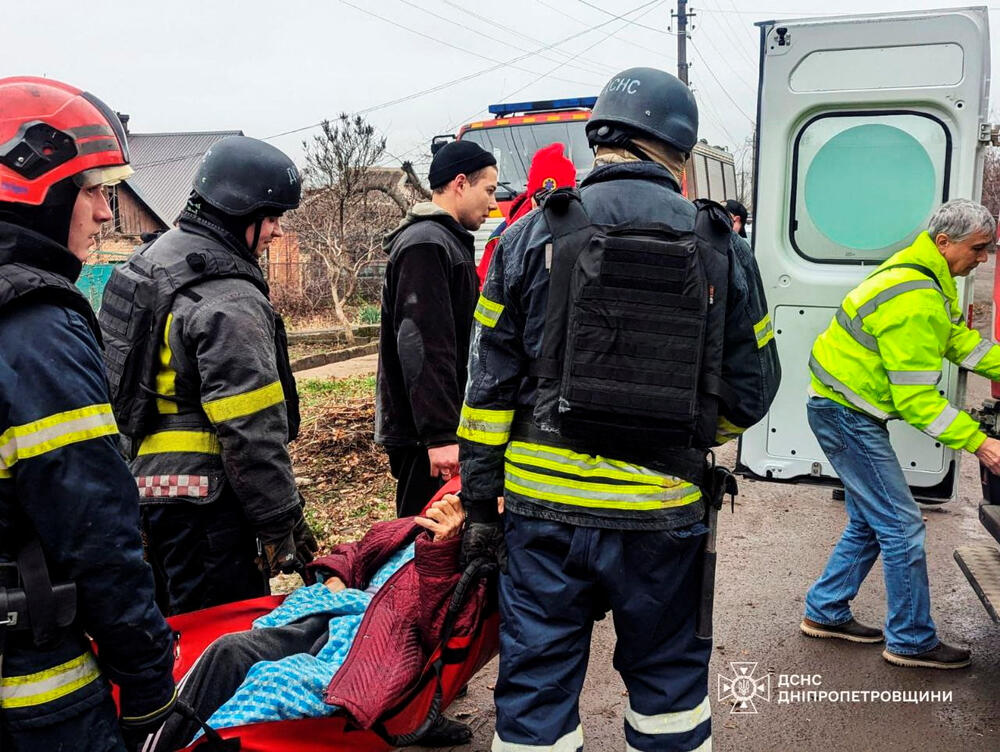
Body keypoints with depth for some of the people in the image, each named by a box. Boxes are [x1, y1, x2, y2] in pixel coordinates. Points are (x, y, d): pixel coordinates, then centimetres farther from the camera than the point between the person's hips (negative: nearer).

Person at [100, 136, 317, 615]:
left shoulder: (150, 261, 12)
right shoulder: (229, 301, -20)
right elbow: (250, 432, -23)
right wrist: (281, 523, -15)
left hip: (146, 482, 10)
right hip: (203, 503, -10)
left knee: (173, 629, 23)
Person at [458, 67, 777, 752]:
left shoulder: (532, 235, -1)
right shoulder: (716, 245, 2)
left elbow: (490, 384, -3)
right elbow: (750, 381, 9)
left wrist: (480, 501, 3)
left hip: (546, 504, 0)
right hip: (662, 511, 1)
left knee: (536, 686, 12)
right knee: (670, 680, 21)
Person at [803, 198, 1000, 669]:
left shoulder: (931, 277, 9)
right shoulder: (916, 301, -25)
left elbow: (962, 341, 16)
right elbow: (917, 400, -24)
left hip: (849, 409, 11)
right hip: (846, 414, -11)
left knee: (870, 523, 16)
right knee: (902, 526, -3)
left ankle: (825, 613, 27)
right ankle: (911, 642, 11)